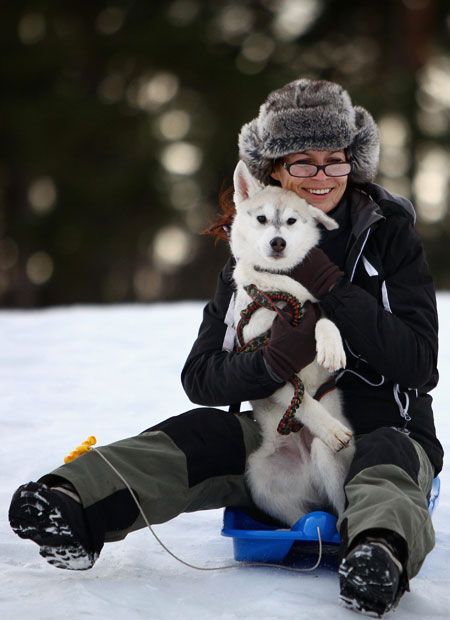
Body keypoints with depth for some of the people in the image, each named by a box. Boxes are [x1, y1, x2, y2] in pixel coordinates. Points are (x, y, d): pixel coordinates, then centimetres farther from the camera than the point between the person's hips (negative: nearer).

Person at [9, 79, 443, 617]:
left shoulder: (389, 236, -2)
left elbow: (417, 363, -13)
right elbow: (200, 376, -2)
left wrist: (330, 287, -20)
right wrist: (272, 361, -24)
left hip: (383, 430, -3)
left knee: (387, 454, -36)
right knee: (203, 433, -24)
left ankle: (381, 550, -69)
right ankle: (72, 505, -45)